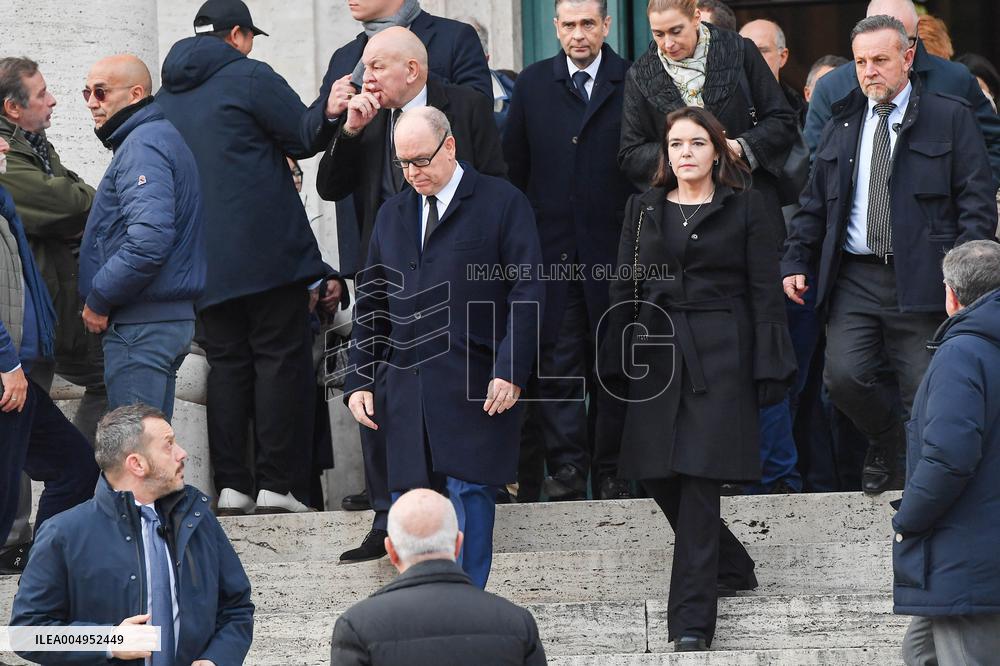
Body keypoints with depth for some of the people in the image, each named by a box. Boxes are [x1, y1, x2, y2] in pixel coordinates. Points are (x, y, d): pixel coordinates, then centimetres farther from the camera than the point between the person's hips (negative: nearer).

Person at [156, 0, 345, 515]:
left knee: (226, 363, 8)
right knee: (281, 359, -2)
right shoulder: (249, 78, -5)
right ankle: (278, 484, -8)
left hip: (203, 260, 6)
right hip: (268, 250, -6)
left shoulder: (163, 99, 15)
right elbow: (307, 137, -8)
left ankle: (231, 485, 2)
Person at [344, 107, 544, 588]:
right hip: (407, 391, 5)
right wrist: (359, 381, 11)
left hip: (476, 389, -5)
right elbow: (369, 304, 21)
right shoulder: (392, 214, 19)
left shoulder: (502, 203, 3)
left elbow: (527, 293, -3)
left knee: (469, 498, -9)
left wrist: (510, 372, -12)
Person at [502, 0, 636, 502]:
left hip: (614, 240, -1)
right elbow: (514, 164, 11)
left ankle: (611, 470, 9)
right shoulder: (532, 85, 9)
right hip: (551, 243, 2)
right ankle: (566, 464, -1)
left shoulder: (633, 83, 1)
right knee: (557, 356, -2)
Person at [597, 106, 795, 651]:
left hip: (720, 355, -4)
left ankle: (692, 616, -9)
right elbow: (625, 290, 13)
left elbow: (764, 292, 0)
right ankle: (731, 567, 28)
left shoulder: (743, 208, 3)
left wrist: (770, 366, -8)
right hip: (657, 351, 4)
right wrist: (614, 372, 7)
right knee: (657, 474, 3)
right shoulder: (643, 209, 13)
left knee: (700, 477, -10)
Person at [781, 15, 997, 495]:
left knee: (923, 394, -3)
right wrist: (797, 261, 8)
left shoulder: (950, 117, 3)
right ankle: (885, 439, 19)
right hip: (853, 279, 3)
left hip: (920, 278, -3)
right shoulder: (843, 123, 15)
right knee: (845, 376, -11)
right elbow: (815, 202, 19)